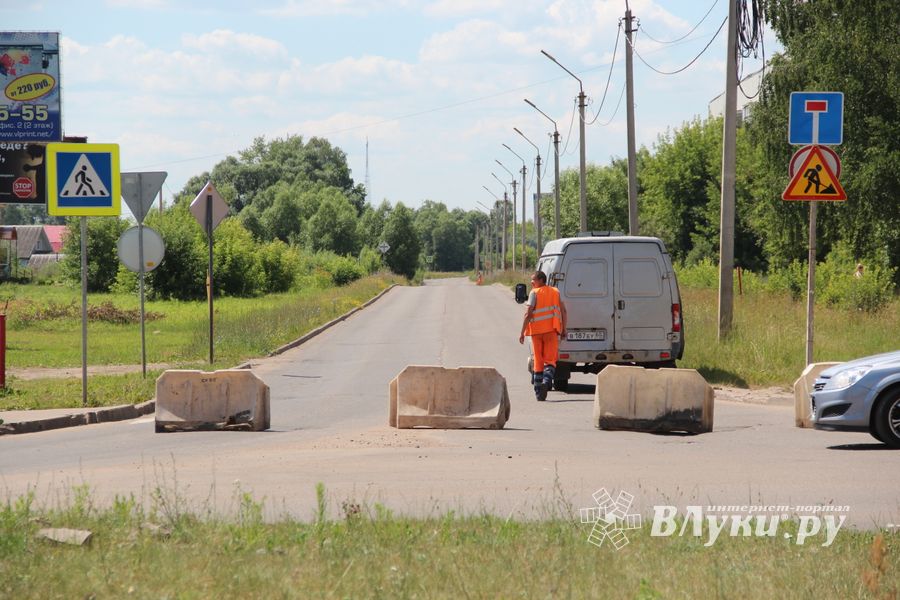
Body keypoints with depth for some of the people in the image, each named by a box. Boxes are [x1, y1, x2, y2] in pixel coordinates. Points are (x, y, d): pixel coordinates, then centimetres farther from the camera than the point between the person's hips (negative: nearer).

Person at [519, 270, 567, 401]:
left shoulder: (535, 293, -2)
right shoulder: (556, 292, 11)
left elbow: (528, 314, -9)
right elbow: (563, 310, 7)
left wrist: (522, 332, -8)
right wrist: (563, 329, 13)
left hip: (537, 331, -2)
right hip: (551, 331, 2)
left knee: (538, 361, 7)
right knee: (550, 360, 0)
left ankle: (538, 392, 8)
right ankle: (547, 380, -28)